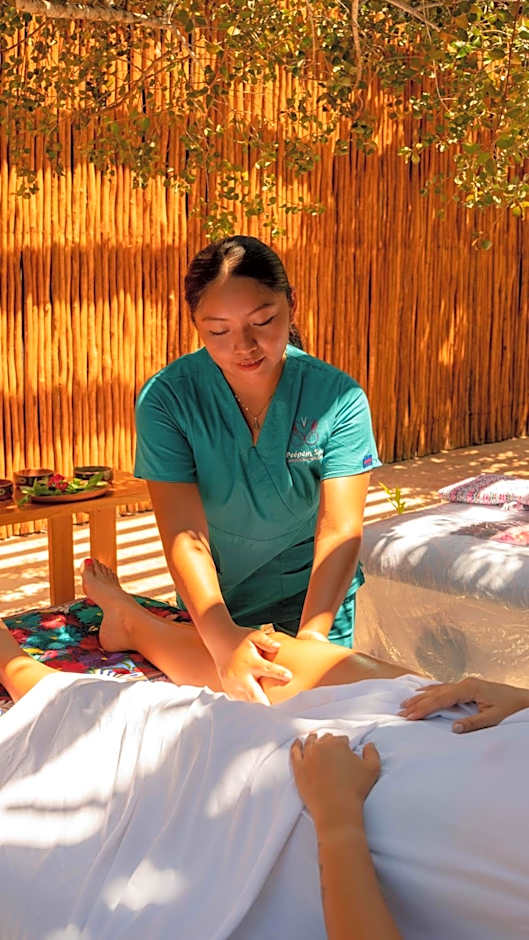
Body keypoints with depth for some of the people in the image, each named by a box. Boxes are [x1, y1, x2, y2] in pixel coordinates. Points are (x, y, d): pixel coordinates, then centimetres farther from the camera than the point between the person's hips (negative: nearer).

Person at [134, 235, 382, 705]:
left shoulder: (339, 398, -22)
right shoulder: (166, 398, -23)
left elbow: (340, 530, -26)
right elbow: (184, 534, -28)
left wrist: (312, 635, -41)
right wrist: (223, 639, -42)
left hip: (312, 596, 0)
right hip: (212, 601, 0)